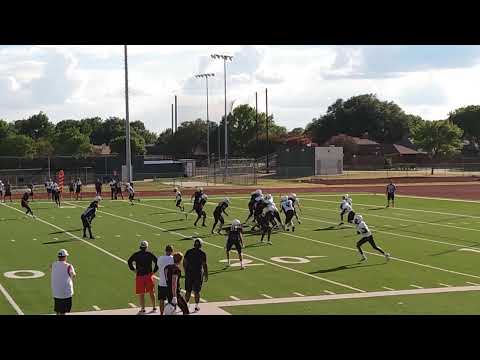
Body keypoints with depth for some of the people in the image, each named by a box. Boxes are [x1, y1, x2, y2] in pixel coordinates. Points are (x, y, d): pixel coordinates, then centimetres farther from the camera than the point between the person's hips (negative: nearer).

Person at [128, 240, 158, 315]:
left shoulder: (136, 255, -1)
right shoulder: (150, 254, -1)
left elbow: (129, 261, -6)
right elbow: (157, 262, -4)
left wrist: (133, 269, 1)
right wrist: (154, 271, 3)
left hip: (140, 276, -1)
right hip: (149, 275, 1)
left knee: (141, 294, 6)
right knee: (151, 292, 14)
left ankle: (142, 309, 6)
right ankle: (154, 308, 22)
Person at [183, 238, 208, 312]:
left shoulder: (188, 252, 3)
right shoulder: (202, 253, -7)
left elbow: (184, 263, 5)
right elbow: (204, 265, -8)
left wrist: (186, 271, 18)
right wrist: (206, 275, -2)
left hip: (189, 273, 2)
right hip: (198, 274, -2)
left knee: (188, 291, 11)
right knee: (197, 291, 7)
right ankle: (196, 306, 10)